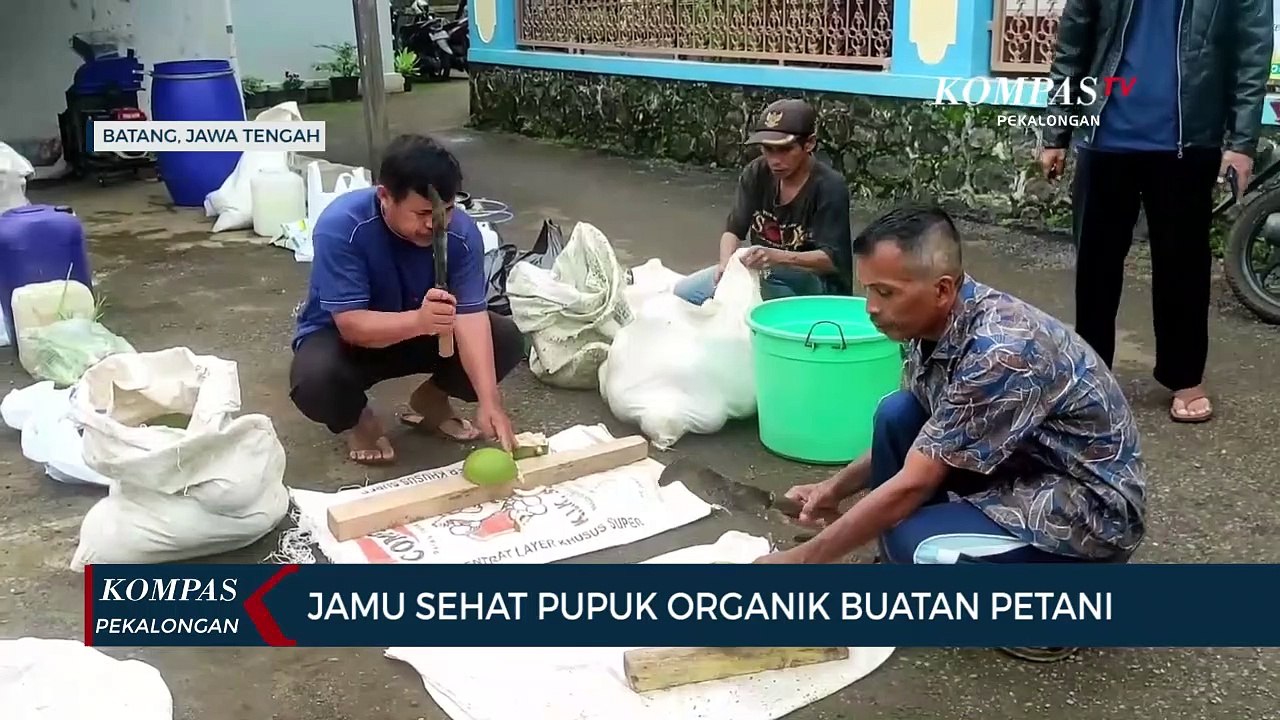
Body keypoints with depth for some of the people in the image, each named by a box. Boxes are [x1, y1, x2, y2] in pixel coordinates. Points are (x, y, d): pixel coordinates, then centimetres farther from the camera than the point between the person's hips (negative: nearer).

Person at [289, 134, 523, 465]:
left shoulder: (461, 231, -23)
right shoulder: (341, 226, -32)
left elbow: (471, 316, -28)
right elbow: (352, 324, -34)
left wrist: (489, 401, -40)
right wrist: (418, 320, -54)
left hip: (421, 332, 4)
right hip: (342, 337, -3)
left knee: (506, 339, -17)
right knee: (316, 380, -36)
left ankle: (430, 400, 10)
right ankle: (357, 420, 1)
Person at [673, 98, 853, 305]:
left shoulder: (830, 187, -21)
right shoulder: (756, 173, -6)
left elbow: (831, 259, -26)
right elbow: (734, 230, -8)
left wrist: (777, 257, -44)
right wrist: (726, 264, -31)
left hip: (818, 284, -5)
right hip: (763, 273, 5)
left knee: (772, 272, -38)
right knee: (684, 292, -9)